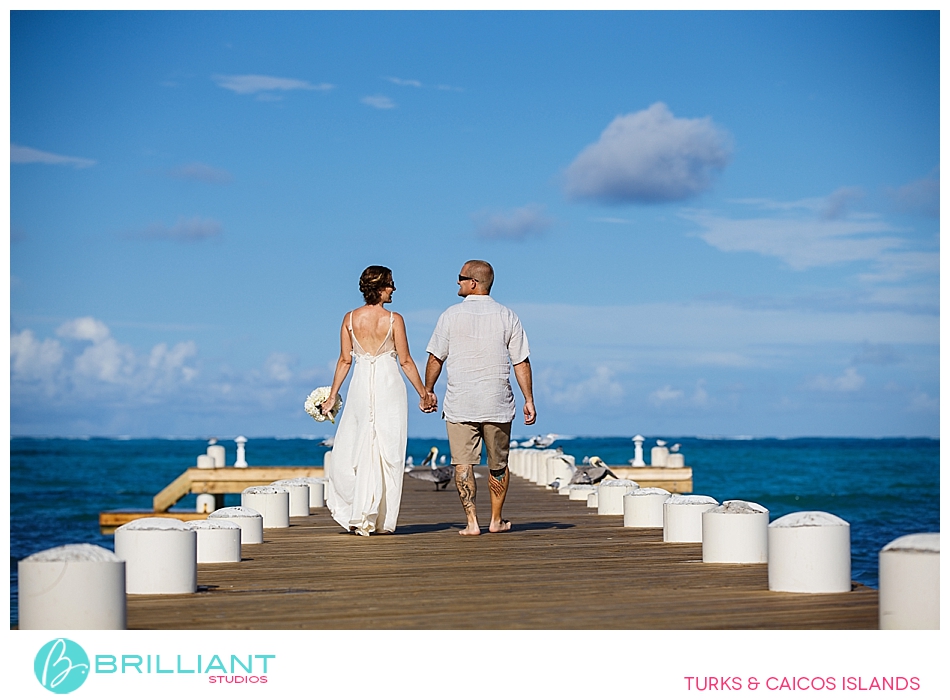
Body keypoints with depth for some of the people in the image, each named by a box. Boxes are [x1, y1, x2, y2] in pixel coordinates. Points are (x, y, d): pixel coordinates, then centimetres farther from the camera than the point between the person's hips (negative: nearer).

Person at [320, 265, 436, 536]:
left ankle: (359, 516, 6)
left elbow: (344, 360, 4)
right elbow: (405, 361, -4)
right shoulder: (394, 319, -7)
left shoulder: (350, 319, 1)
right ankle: (383, 520, 4)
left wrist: (333, 395, 12)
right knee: (388, 452, 3)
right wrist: (423, 394, 4)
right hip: (389, 384, -2)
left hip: (361, 386, 3)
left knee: (355, 448, 10)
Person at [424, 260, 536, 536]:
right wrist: (529, 400, 5)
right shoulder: (507, 316, 2)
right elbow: (521, 362, 1)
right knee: (498, 465, 14)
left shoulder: (451, 315, -2)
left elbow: (435, 358, 2)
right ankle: (496, 520, 22)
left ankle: (471, 522, -7)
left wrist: (428, 391, 15)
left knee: (463, 464, 0)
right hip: (498, 404, 2)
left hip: (459, 404, -2)